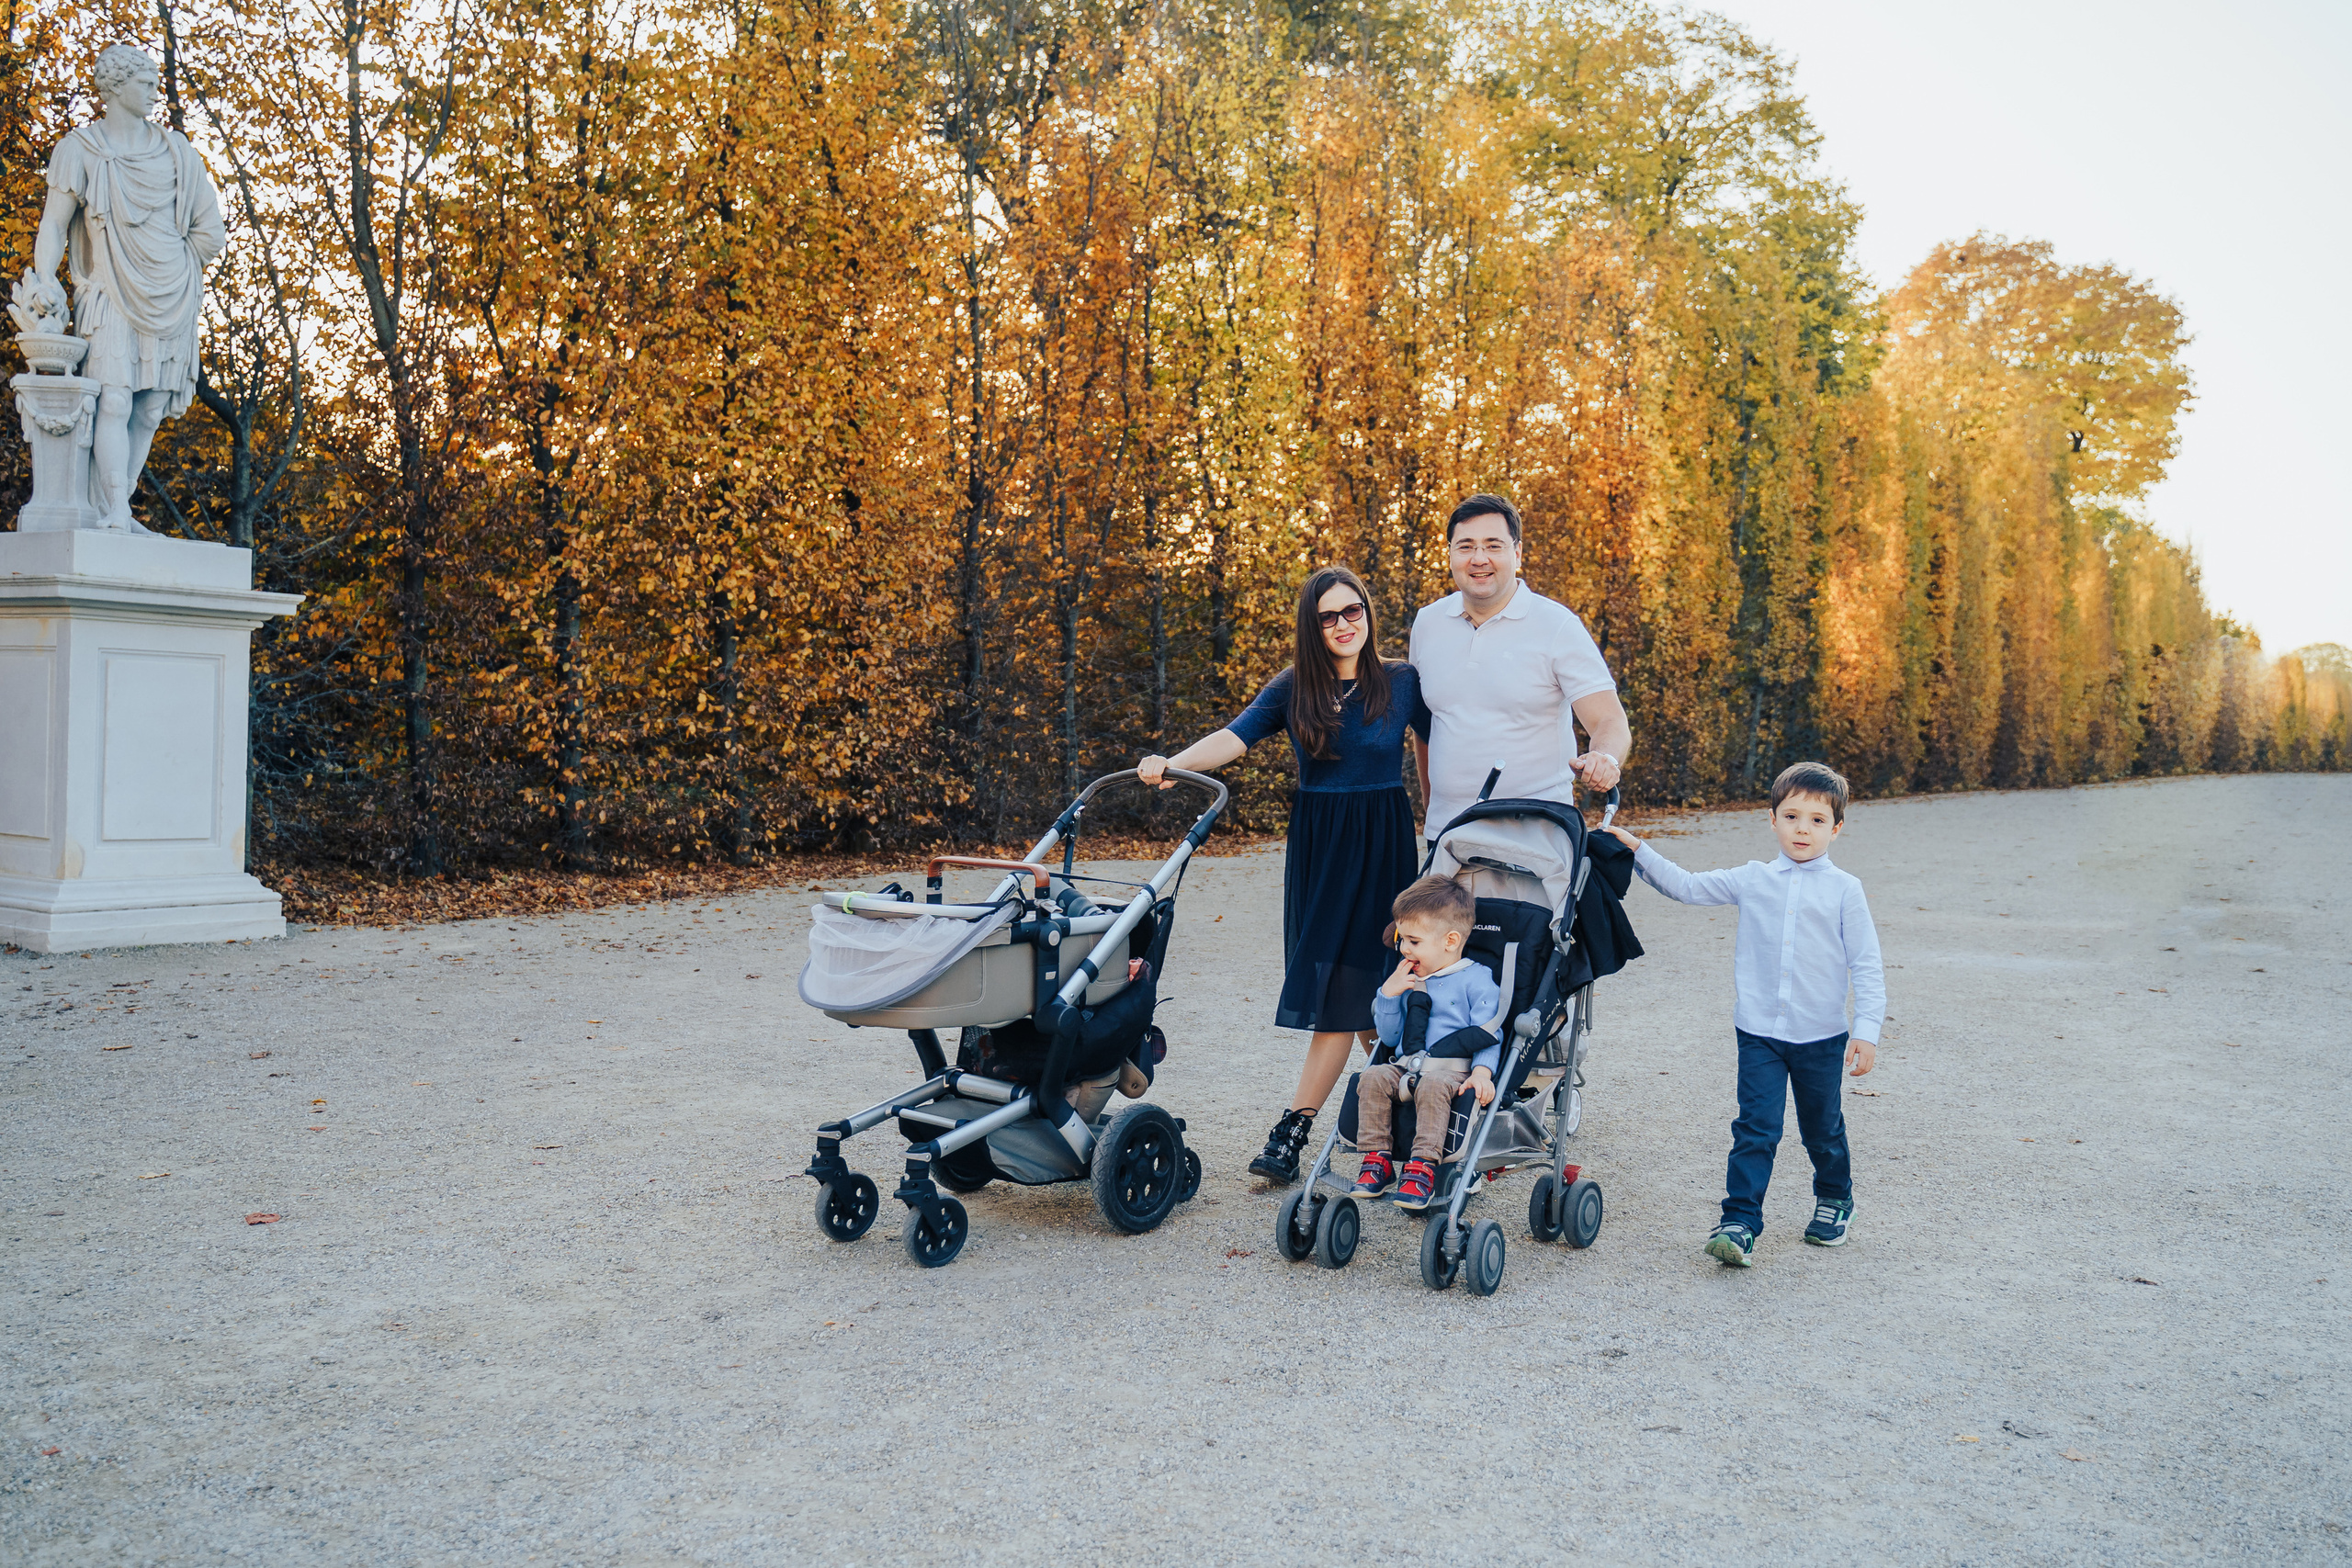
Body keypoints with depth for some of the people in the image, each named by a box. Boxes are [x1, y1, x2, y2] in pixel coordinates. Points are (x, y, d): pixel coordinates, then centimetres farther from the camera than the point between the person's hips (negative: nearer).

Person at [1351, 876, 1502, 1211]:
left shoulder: (1475, 980, 2)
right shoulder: (1407, 980, 19)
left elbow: (1488, 1035, -4)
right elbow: (1390, 1038, 17)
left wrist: (1482, 1070, -23)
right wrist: (1388, 994, 4)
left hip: (1453, 1067, -6)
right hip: (1407, 1065, 6)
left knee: (1433, 1086, -38)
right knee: (1373, 1077, -23)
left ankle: (1424, 1165, -38)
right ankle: (1377, 1158, -18)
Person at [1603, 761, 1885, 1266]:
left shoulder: (1844, 889, -3)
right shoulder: (1752, 880, 4)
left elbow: (1867, 966, -3)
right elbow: (1686, 886, 10)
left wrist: (1867, 1029, -11)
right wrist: (1637, 850, 1)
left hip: (1822, 1036, 0)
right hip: (1759, 1031, 1)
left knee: (1822, 1128, 17)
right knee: (1756, 1128, -7)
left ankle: (1835, 1198, 41)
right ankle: (1740, 1223, -6)